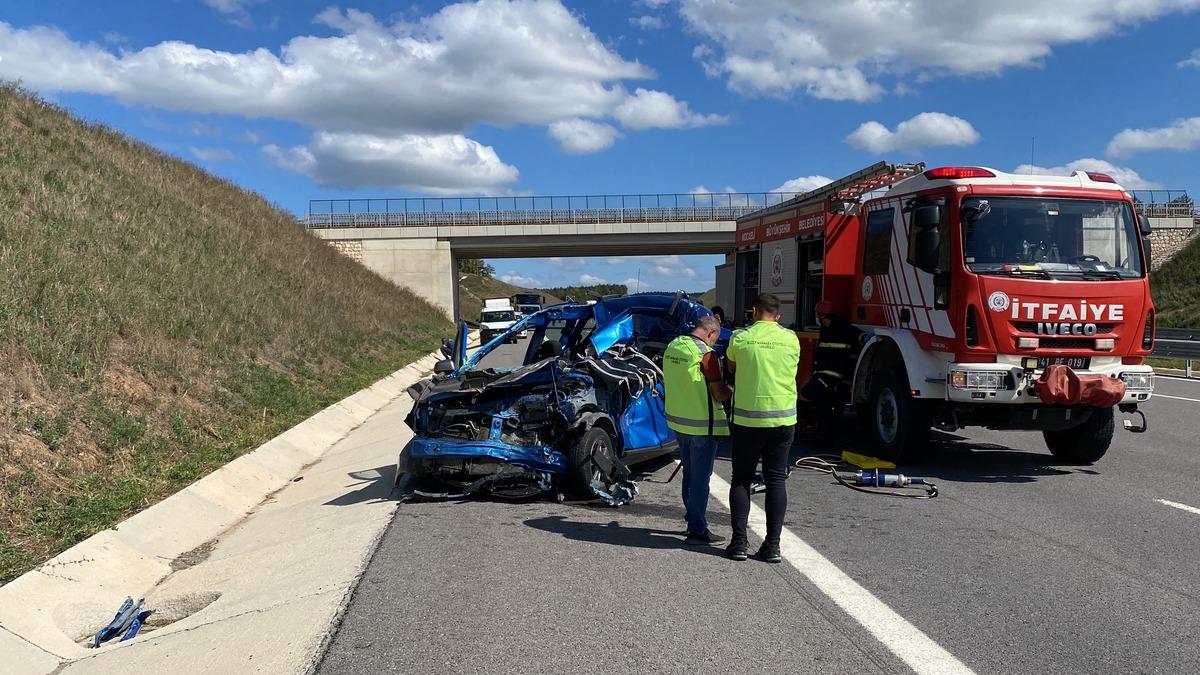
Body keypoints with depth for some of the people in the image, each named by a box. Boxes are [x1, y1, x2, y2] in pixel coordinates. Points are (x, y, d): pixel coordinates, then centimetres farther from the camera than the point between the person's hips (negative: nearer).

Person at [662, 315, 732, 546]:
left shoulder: (672, 346, 5)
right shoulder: (706, 354, -18)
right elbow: (719, 394, -16)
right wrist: (732, 388, 3)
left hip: (677, 421, 7)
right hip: (703, 425, -7)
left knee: (690, 475, 19)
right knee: (700, 479, 1)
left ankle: (693, 520, 30)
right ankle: (698, 531, 6)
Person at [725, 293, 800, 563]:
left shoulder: (740, 338, -6)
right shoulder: (791, 339, 0)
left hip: (748, 420, -1)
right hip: (783, 419, 2)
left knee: (741, 479, 9)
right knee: (776, 480, 7)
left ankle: (739, 542, 7)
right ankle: (773, 545, 7)